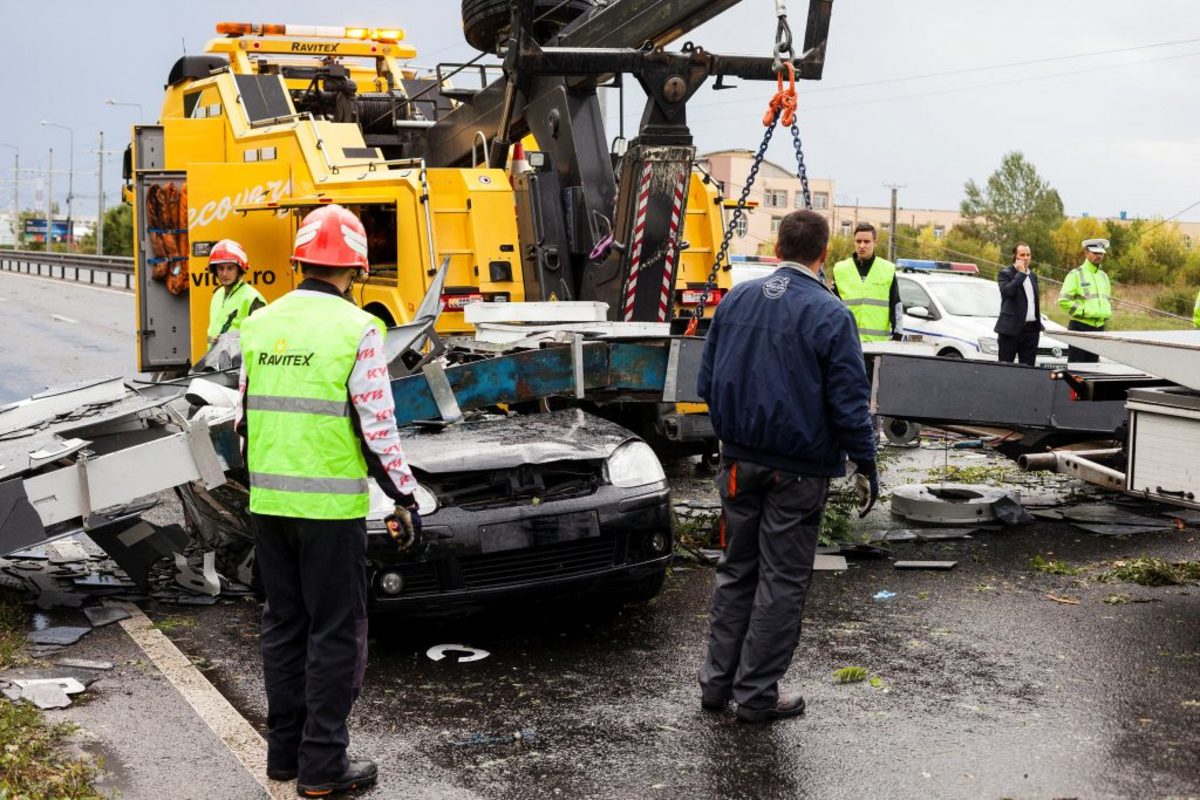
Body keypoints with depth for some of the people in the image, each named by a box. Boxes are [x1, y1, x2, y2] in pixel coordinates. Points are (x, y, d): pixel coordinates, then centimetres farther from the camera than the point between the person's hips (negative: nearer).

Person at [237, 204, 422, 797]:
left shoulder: (260, 325, 7)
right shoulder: (355, 329, -12)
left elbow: (245, 418, 13)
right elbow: (376, 427, -12)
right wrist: (405, 497, -3)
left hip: (268, 503, 6)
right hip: (330, 506, -6)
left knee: (283, 627, 16)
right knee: (335, 635, 4)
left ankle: (284, 750, 25)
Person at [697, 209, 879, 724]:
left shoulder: (735, 300, 2)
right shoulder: (830, 315, -14)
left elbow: (708, 382, 9)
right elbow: (849, 403, -14)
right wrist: (867, 465, -3)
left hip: (739, 462, 5)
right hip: (797, 469, -5)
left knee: (736, 570, 17)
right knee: (781, 580, 5)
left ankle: (718, 681, 22)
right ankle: (758, 694, 12)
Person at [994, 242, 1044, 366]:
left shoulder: (1032, 276, 18)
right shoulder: (1005, 273, -3)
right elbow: (1008, 290, -23)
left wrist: (1039, 325, 17)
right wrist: (1020, 273, -14)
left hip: (1031, 329, 6)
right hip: (1011, 328, -6)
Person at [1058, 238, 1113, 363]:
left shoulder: (1103, 276, 17)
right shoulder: (1076, 274, -5)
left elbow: (1108, 299, 30)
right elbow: (1063, 300, -13)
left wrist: (1107, 314, 12)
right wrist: (1083, 311, -15)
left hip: (1099, 327, 7)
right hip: (1080, 327, -7)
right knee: (1075, 365, -7)